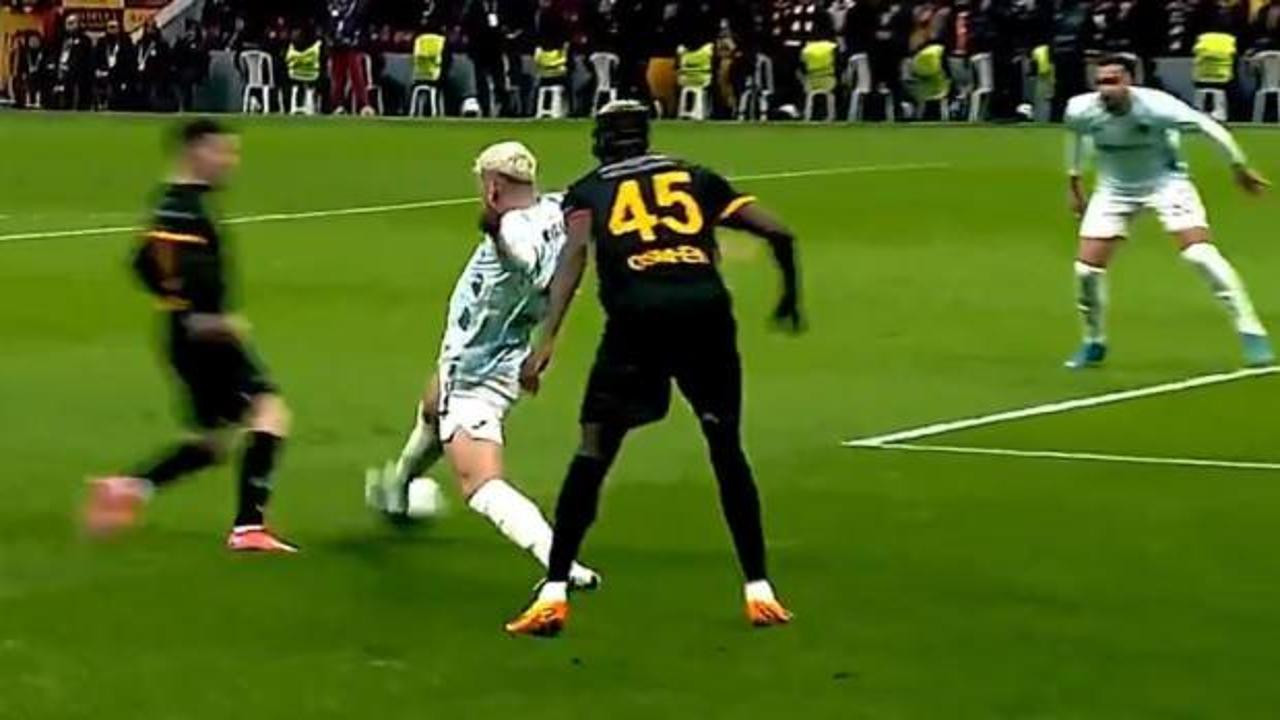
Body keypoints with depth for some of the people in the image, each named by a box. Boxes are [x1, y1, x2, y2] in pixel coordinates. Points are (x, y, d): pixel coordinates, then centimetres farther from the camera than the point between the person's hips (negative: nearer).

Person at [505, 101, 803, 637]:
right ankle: (759, 591, 21)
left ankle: (554, 594, 1)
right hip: (706, 311, 2)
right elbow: (778, 233, 20)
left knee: (593, 453, 7)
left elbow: (574, 254, -1)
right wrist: (790, 297, 37)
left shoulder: (588, 191, 20)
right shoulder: (696, 179, 26)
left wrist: (546, 340, -10)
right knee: (727, 450, 19)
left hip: (638, 317, -2)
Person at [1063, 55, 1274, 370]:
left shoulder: (1155, 106, -31)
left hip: (1165, 182, -3)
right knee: (1086, 269, -4)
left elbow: (1207, 126, -18)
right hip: (1113, 189, 3)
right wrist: (1075, 180, 16)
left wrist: (1239, 166, -12)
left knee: (1199, 253, -21)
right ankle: (1094, 343, 22)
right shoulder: (1081, 110, -20)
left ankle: (1250, 331, -11)